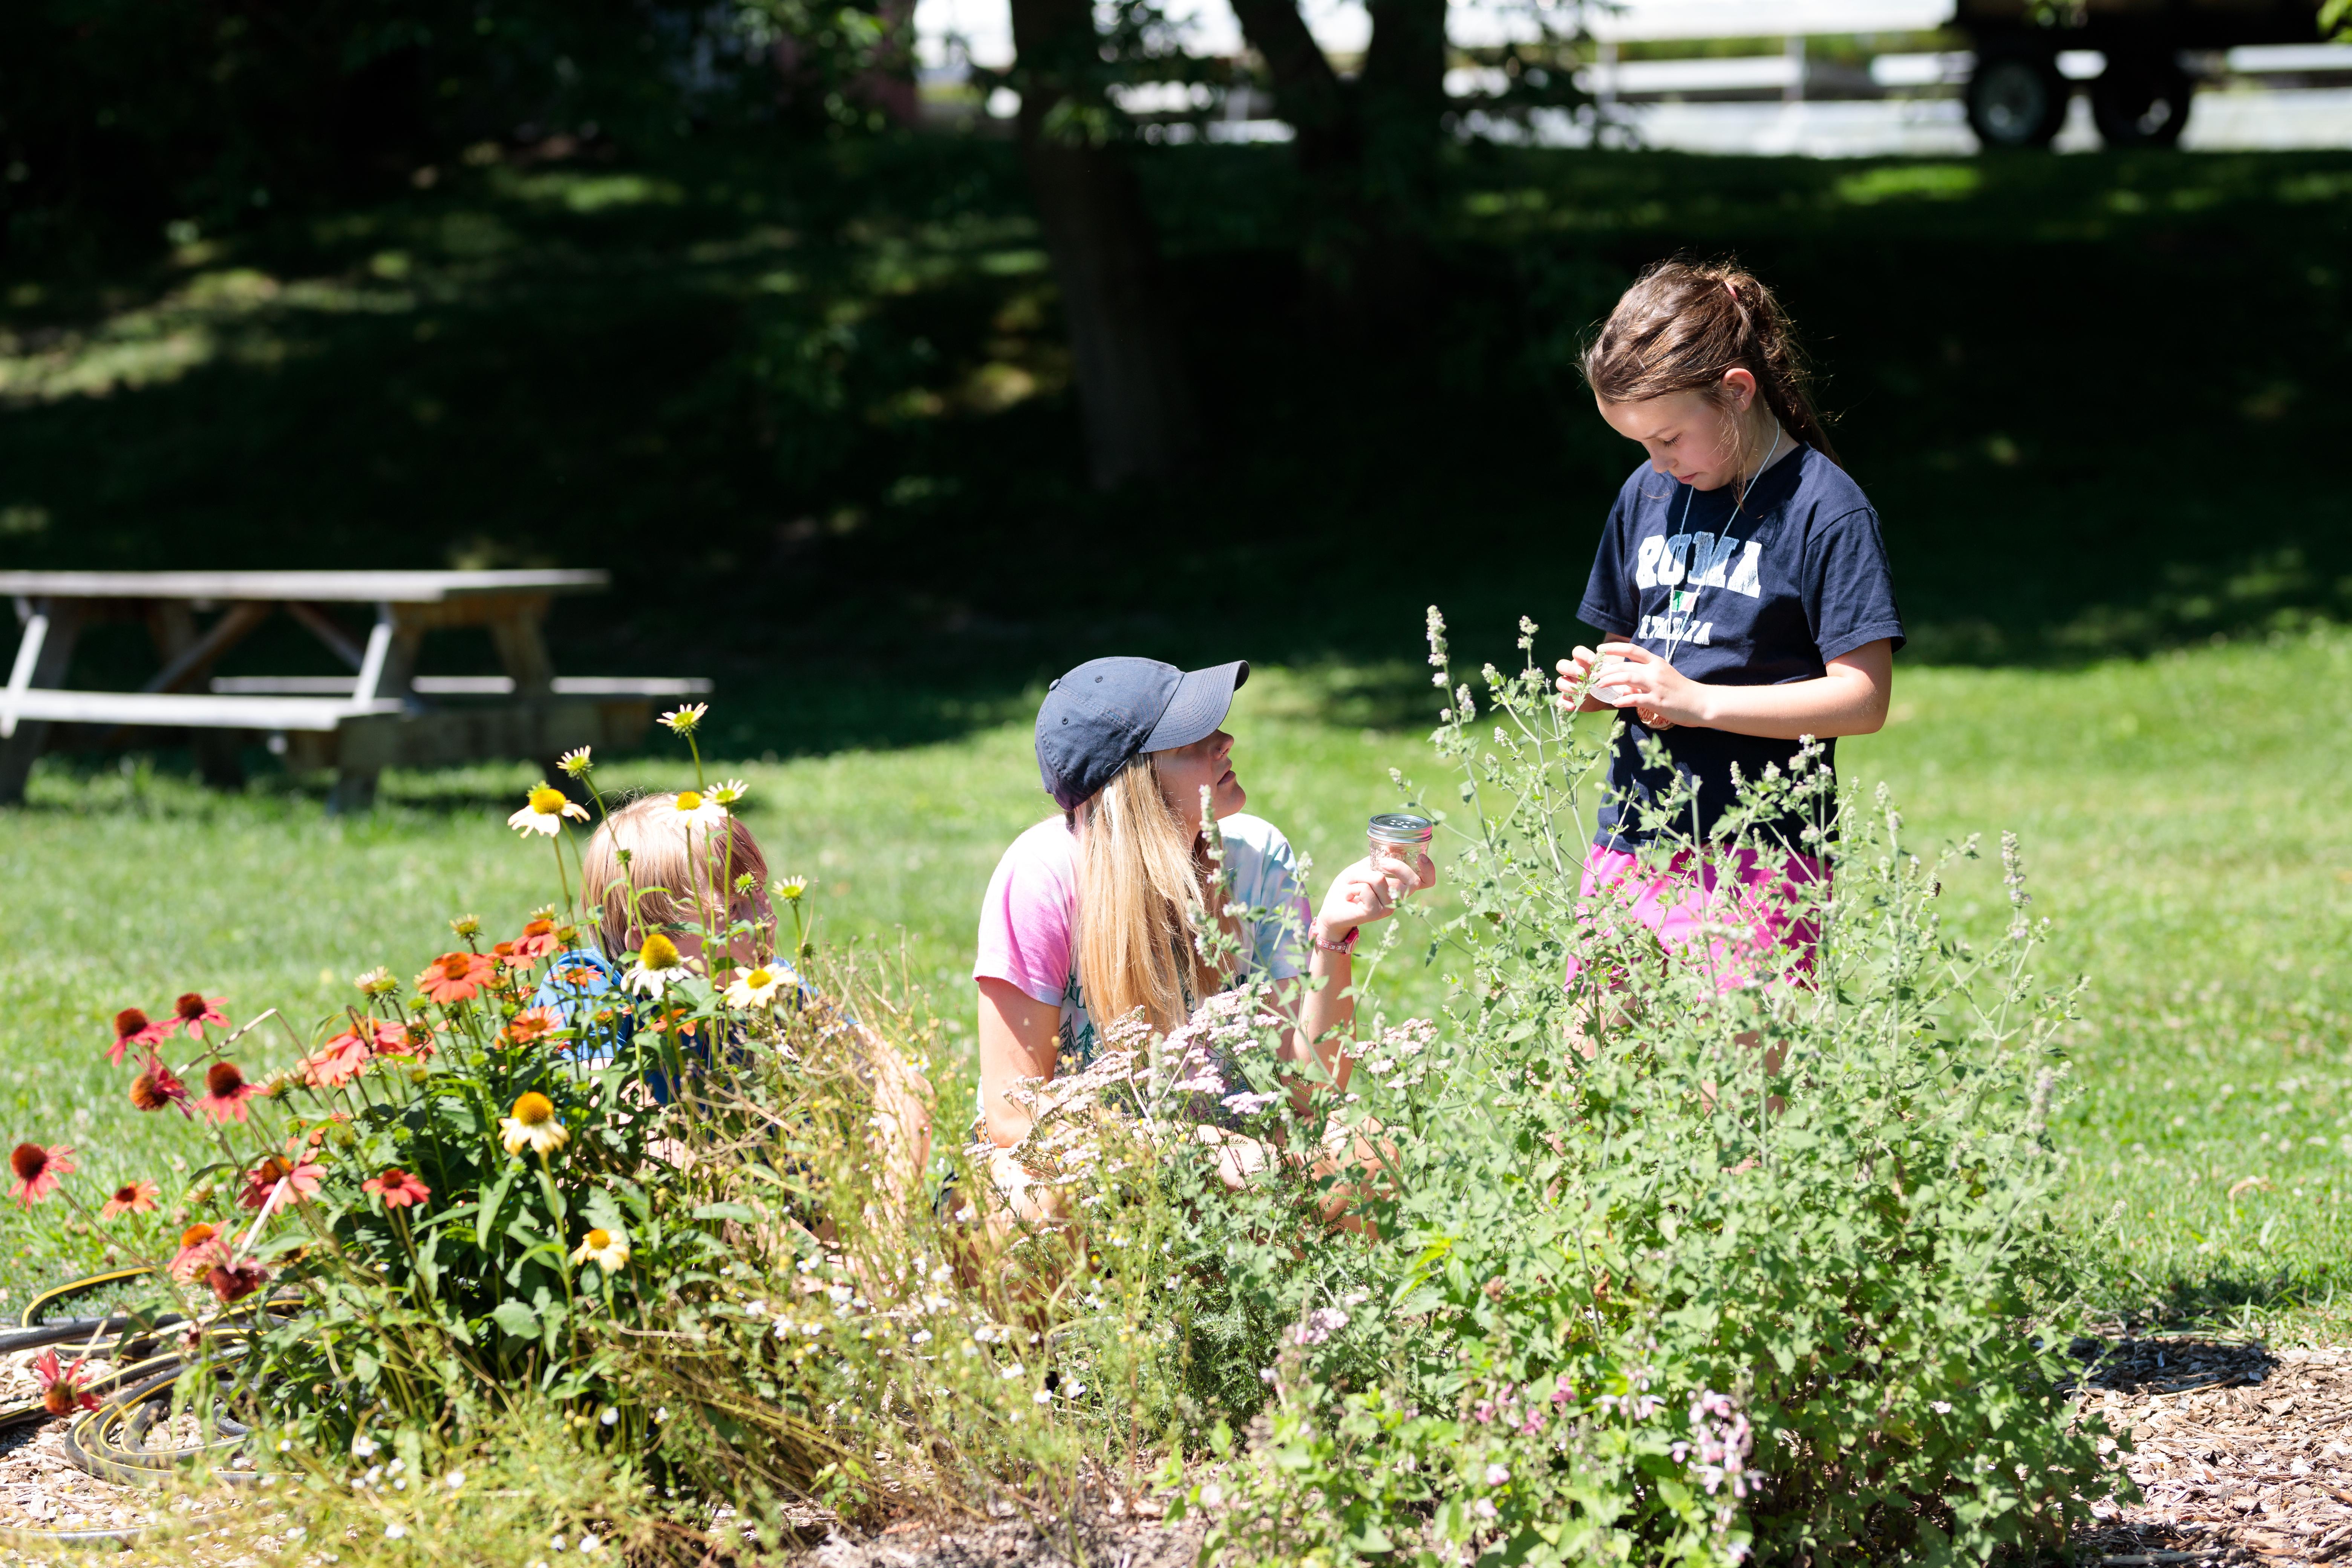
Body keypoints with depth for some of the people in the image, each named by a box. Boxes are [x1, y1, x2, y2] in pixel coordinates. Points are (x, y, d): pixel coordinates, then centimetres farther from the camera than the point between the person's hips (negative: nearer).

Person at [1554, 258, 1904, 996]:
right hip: (1629, 847, 6)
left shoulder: (1825, 509, -8)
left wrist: (1696, 701, -17)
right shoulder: (1647, 494, 13)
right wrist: (1596, 683, 1)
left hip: (1753, 859, -6)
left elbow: (1863, 698, -13)